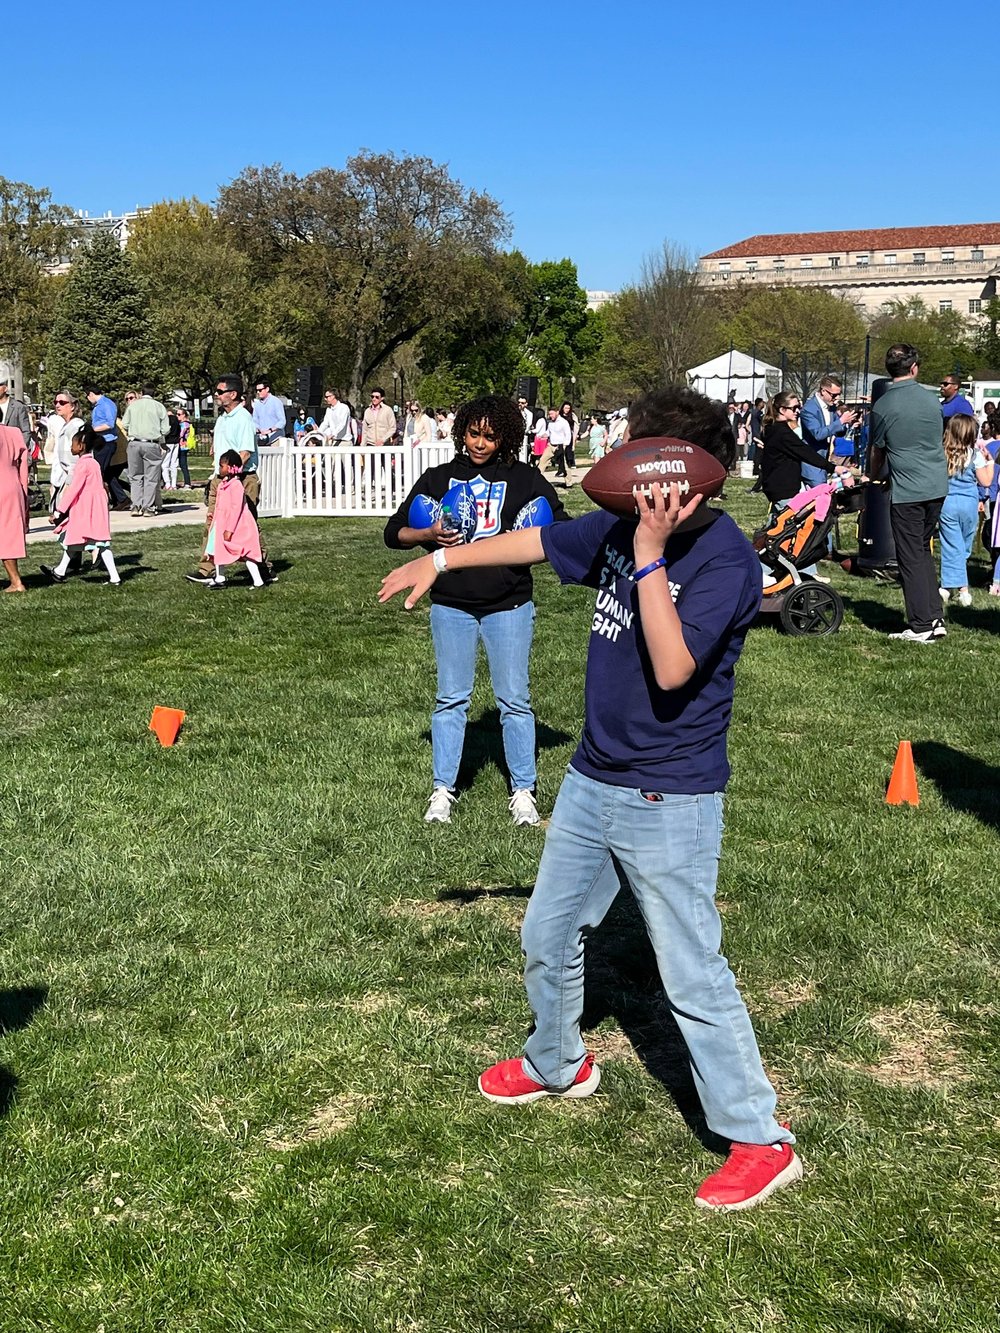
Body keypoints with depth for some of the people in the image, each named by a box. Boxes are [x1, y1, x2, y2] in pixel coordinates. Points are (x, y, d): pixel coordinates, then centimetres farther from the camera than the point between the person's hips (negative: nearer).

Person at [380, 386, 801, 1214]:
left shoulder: (725, 558, -21)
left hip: (669, 801, -8)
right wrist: (444, 560, 24)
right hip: (593, 780, 8)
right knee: (548, 936, 22)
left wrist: (651, 555, -31)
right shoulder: (621, 527, 0)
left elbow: (672, 669, -31)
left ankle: (762, 1141, 13)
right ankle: (557, 1065, 48)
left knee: (693, 976, -3)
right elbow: (537, 542, 17)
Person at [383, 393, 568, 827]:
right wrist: (429, 534, -13)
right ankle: (442, 790, 15)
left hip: (509, 605, -1)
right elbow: (394, 533, 7)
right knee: (451, 699, 6)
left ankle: (523, 791, 13)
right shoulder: (438, 478, 6)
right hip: (451, 605, 1)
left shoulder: (524, 479, 2)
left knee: (514, 699, 2)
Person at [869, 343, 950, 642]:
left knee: (911, 558, 1)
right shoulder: (931, 399, 4)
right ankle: (935, 618, 16)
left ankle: (921, 626, 3)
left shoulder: (882, 407, -8)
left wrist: (872, 477, 24)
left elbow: (876, 452, 4)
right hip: (937, 486, 5)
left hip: (907, 491, -5)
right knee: (923, 550, 17)